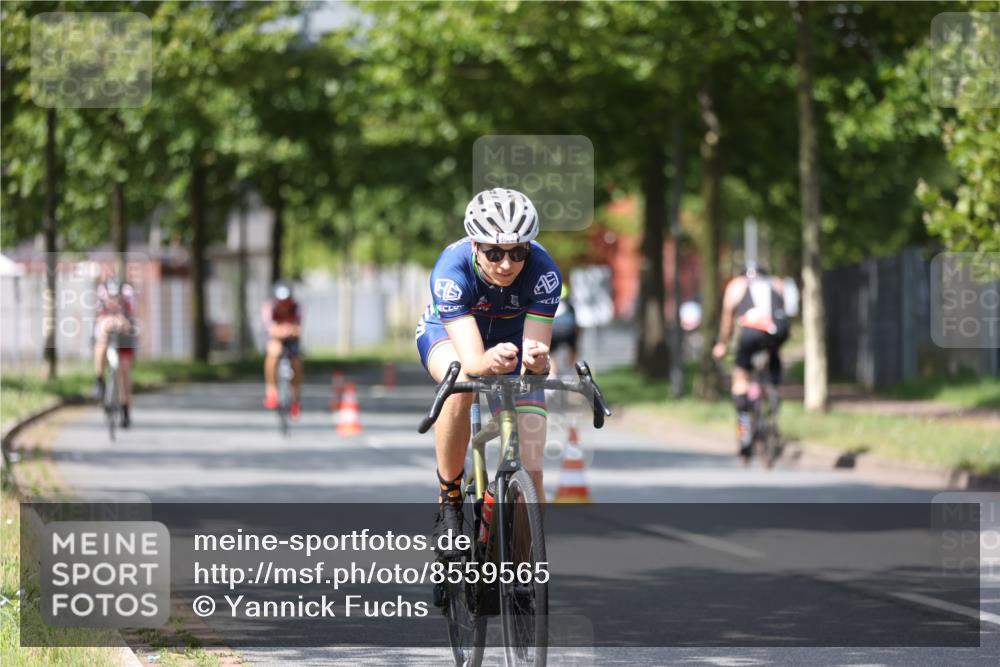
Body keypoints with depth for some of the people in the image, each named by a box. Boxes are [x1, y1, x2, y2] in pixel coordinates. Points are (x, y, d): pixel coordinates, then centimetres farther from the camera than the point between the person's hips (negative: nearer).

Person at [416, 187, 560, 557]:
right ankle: (448, 499, -20)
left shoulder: (542, 271, -33)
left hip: (514, 334, 2)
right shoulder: (452, 269, -37)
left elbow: (535, 353, -36)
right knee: (461, 384, -38)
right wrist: (490, 362, -68)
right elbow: (471, 362, -45)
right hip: (448, 332, -2)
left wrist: (536, 361, -59)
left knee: (529, 465, -13)